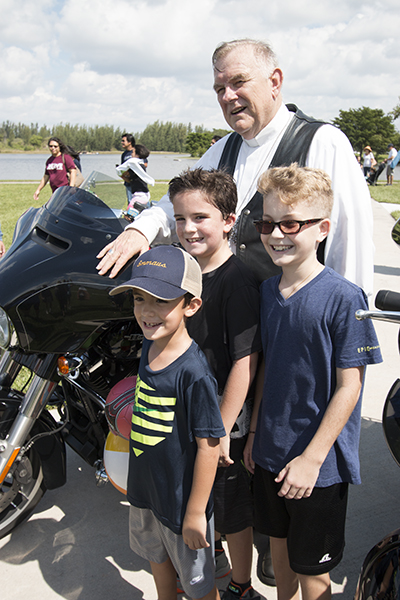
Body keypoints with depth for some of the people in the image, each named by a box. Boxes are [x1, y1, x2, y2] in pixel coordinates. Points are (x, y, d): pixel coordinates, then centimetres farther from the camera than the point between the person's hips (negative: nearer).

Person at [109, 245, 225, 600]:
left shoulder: (193, 371, -31)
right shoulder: (150, 347, -6)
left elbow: (209, 445, -26)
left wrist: (196, 513, -20)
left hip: (181, 500, -7)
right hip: (145, 490, 8)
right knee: (156, 556, 31)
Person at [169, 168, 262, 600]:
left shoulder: (237, 281, -23)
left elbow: (245, 361, -25)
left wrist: (222, 430, -21)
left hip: (226, 419, -7)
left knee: (233, 512, 12)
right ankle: (214, 555, 52)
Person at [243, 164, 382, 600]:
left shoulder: (343, 298, -20)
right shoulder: (267, 291, 0)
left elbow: (349, 387, -18)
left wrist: (313, 458, -18)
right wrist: (254, 433, 11)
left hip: (319, 464, -5)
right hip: (270, 452, 6)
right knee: (278, 540, 25)